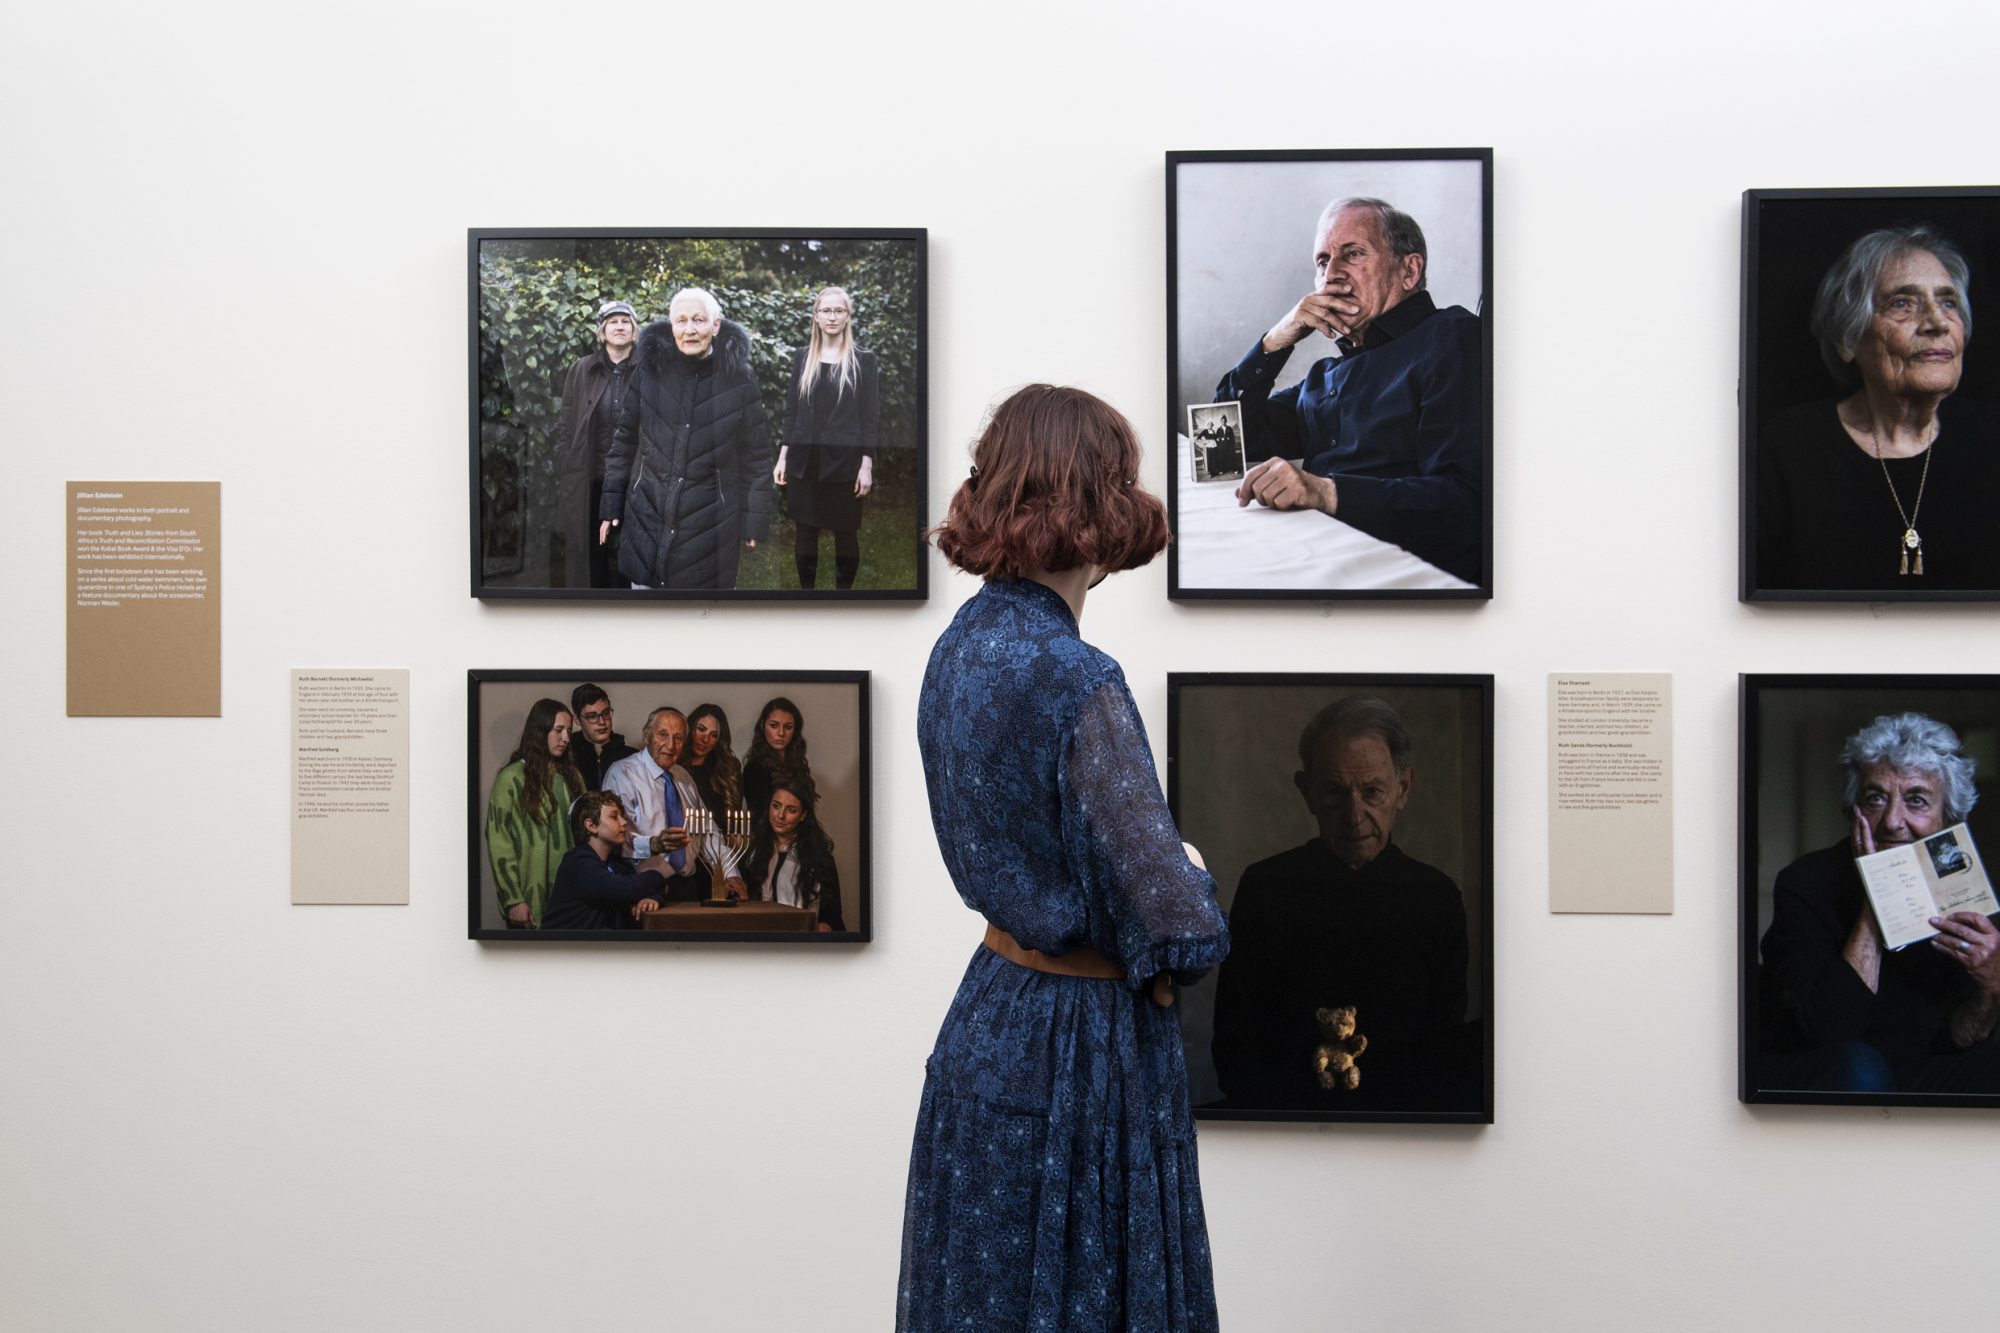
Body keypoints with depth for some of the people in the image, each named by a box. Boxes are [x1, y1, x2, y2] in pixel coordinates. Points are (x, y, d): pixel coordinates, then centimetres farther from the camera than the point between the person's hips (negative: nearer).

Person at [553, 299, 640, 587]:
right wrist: (565, 480, 1)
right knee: (587, 553, 3)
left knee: (624, 558, 2)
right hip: (588, 482, 1)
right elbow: (565, 428, 6)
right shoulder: (580, 371, 5)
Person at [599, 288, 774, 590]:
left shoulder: (739, 379, -4)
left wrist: (753, 520, -1)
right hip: (647, 517, 2)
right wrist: (611, 506, 7)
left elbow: (755, 455, 0)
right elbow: (625, 441, 8)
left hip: (710, 524, -2)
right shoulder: (649, 370, 1)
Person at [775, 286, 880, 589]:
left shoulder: (863, 360, 0)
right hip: (804, 462, 3)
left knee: (845, 534, 4)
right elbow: (791, 410, 11)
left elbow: (870, 416, -2)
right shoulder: (802, 357, 9)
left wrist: (866, 465, -9)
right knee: (805, 533, 7)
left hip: (844, 463, -3)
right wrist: (782, 457, 5)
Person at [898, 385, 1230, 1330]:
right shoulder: (1077, 683, -24)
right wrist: (1196, 876, -1)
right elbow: (1175, 929, -23)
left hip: (990, 1016, 8)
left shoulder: (960, 646, 0)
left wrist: (1167, 867, 6)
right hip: (1084, 1041, -8)